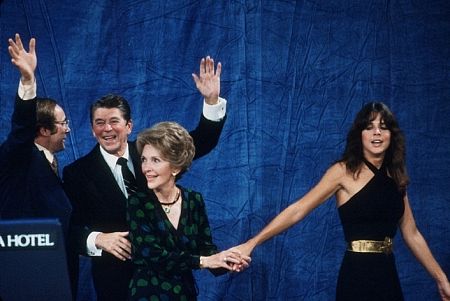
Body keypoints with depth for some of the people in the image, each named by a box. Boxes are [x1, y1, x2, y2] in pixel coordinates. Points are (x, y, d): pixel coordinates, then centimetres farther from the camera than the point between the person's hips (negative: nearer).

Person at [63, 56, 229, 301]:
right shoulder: (77, 173, -4)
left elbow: (201, 142, 1)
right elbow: (70, 229, -8)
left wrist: (212, 99, -14)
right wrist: (97, 239, -29)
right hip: (116, 278, -2)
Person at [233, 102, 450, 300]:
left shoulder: (395, 177, 10)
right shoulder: (344, 171, -6)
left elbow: (412, 234, 15)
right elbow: (297, 211, -12)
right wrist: (251, 243, -19)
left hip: (388, 275, 6)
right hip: (358, 274, -6)